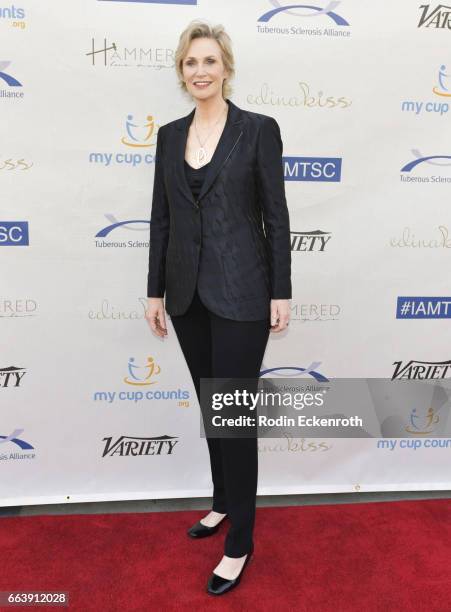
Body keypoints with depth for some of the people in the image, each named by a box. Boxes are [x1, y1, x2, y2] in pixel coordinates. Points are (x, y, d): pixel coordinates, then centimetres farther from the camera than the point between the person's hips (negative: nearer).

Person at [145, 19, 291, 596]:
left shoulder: (259, 129, -4)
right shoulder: (169, 134, 10)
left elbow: (276, 216, -5)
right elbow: (161, 218, 10)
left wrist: (281, 292, -7)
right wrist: (156, 291, 9)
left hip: (241, 292, -5)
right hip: (188, 292, 5)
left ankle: (240, 542, 17)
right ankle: (224, 502, 39)